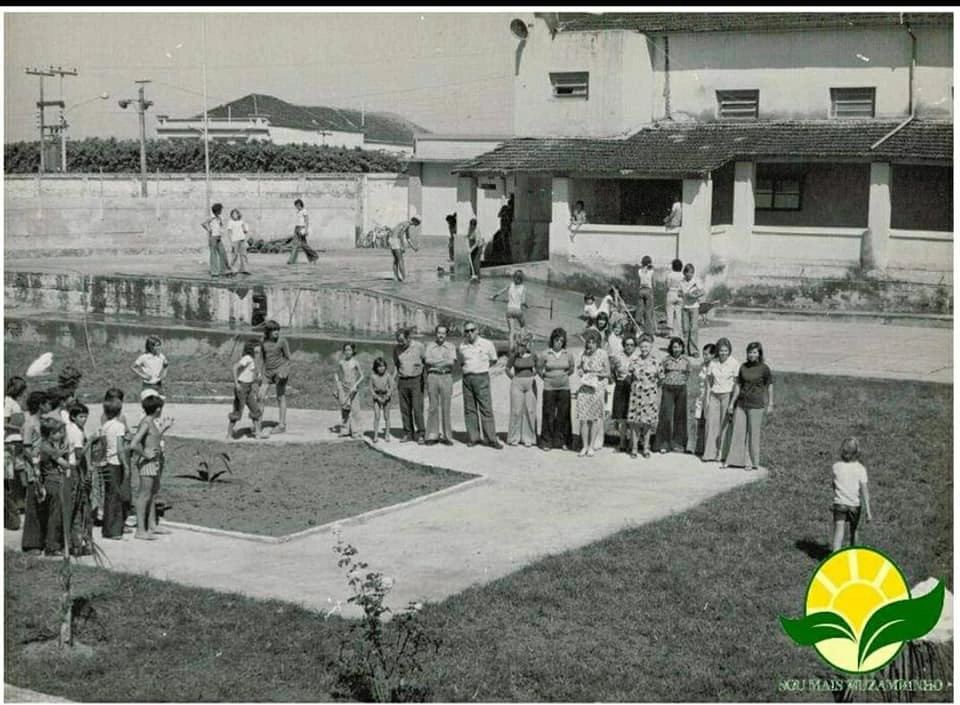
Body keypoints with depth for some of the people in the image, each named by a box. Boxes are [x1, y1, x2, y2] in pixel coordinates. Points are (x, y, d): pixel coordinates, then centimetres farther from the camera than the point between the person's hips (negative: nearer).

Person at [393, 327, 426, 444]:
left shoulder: (419, 346, -7)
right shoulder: (396, 348, 3)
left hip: (416, 380, -4)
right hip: (402, 382, 4)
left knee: (417, 408, -9)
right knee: (405, 409, 3)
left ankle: (420, 435, -4)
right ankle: (408, 434, 10)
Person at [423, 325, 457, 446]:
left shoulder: (451, 346, 7)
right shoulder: (429, 346, 9)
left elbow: (451, 362, -7)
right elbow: (427, 361, -6)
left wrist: (435, 362, -6)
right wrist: (444, 361, -7)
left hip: (446, 377, 0)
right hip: (432, 377, 0)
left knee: (446, 407, -1)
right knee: (433, 407, 0)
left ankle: (447, 436, 4)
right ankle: (432, 436, 4)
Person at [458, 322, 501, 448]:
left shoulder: (487, 344, 1)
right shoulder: (461, 347, 8)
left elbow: (493, 360, 14)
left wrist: (481, 366, 6)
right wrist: (465, 368, 8)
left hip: (482, 377, -3)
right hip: (467, 378, 3)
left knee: (486, 408, -6)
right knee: (469, 409, 3)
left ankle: (492, 439, -5)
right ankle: (473, 437, 10)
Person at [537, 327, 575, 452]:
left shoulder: (567, 354, 3)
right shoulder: (545, 354, -3)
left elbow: (572, 368, 19)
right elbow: (539, 368, 10)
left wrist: (565, 375, 10)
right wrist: (545, 378, 6)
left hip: (564, 387, 2)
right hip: (549, 388, -2)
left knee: (563, 415, 2)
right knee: (548, 415, -2)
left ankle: (562, 441, 11)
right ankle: (547, 442, 5)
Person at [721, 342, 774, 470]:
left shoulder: (764, 368, -6)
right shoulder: (743, 367, 5)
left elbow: (770, 387, -1)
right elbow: (738, 386, 10)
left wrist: (770, 404, -3)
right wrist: (731, 403, 10)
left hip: (756, 405, -4)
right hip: (741, 403, 4)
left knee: (753, 434, 2)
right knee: (737, 432, 6)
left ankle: (753, 462, 12)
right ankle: (731, 460, 12)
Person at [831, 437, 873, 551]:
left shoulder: (836, 466, -4)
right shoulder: (860, 468, -9)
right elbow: (864, 490, -13)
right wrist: (868, 510, -12)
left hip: (839, 503, 0)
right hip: (855, 504, 0)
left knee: (838, 533, -6)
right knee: (853, 530, 22)